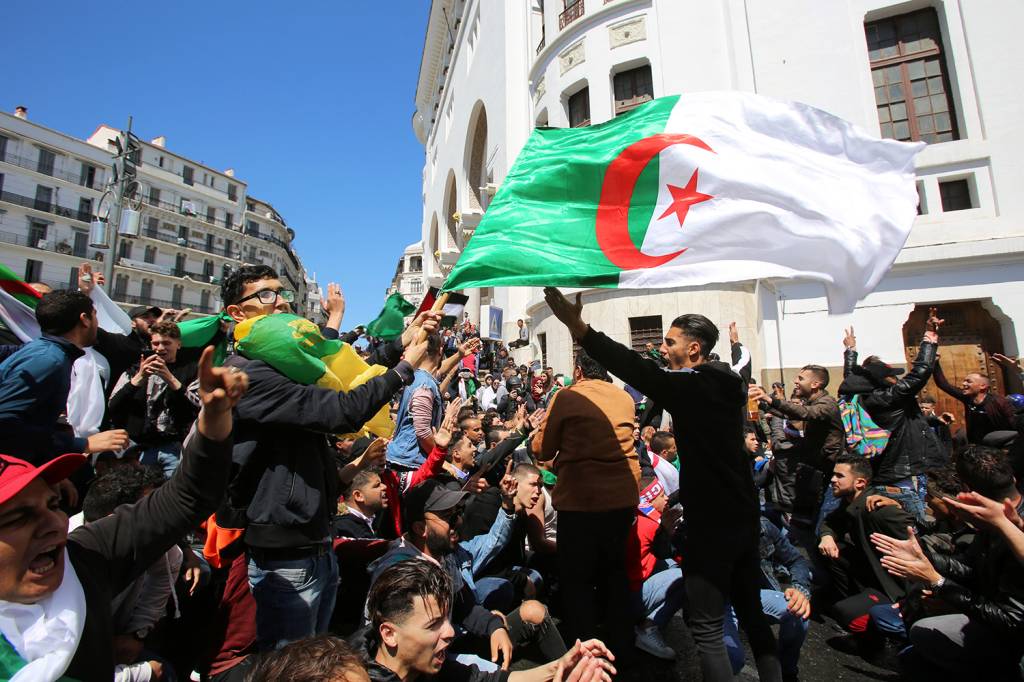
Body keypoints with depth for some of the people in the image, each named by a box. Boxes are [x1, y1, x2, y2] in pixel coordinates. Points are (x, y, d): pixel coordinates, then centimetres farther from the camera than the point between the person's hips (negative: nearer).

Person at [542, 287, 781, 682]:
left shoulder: (693, 386, -18)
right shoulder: (727, 384, 7)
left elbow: (638, 372, -30)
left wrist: (578, 327, -35)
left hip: (712, 522, -9)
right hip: (744, 516, 9)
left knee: (706, 628, 3)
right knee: (752, 614, 22)